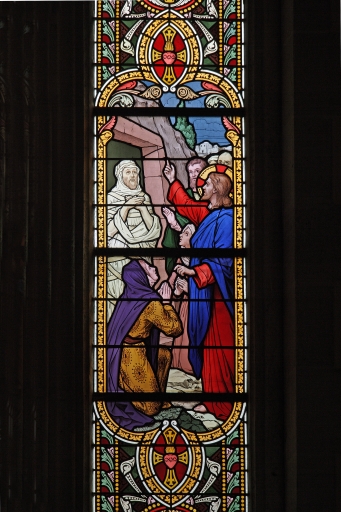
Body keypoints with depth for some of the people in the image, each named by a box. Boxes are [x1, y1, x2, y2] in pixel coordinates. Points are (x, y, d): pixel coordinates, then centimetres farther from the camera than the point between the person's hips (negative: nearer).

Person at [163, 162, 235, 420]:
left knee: (217, 347, -3)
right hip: (204, 290, 9)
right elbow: (187, 205, 31)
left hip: (217, 293, -9)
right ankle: (213, 399, 21)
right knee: (207, 345, 13)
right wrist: (173, 183, 32)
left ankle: (222, 406, 4)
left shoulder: (225, 219, -17)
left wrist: (194, 271, -29)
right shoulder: (209, 213, 10)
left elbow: (223, 261, -22)